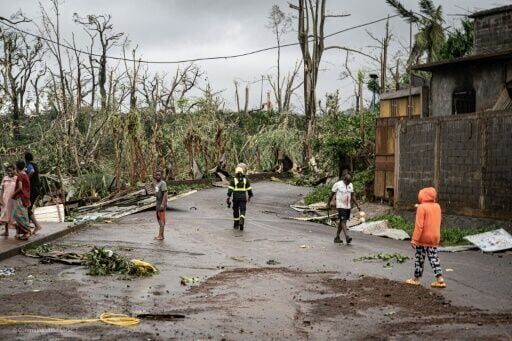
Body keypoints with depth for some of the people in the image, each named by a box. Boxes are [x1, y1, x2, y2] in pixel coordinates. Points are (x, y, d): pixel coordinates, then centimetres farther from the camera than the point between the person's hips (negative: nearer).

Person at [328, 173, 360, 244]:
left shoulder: (351, 185, 9)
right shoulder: (337, 184, -8)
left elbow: (353, 196, 14)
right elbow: (331, 195, 0)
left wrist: (357, 205, 8)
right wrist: (329, 204, 7)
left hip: (348, 206, 6)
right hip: (341, 206, -6)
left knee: (342, 221, 11)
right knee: (343, 221, -16)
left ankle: (337, 237, 19)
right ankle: (347, 237, -28)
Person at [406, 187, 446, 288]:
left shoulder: (422, 207, -15)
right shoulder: (437, 206, 6)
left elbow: (419, 225, -18)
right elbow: (437, 222, 13)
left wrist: (414, 239, -16)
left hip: (423, 238, -6)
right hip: (435, 238, 6)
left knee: (419, 258, 6)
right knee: (434, 257, 9)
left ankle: (416, 279, 15)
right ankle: (440, 279, 1)